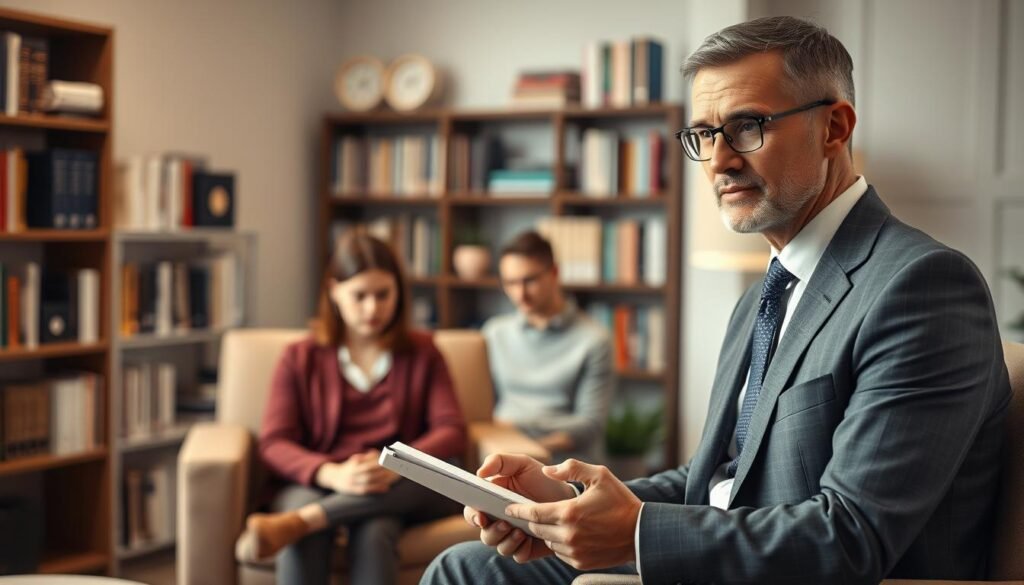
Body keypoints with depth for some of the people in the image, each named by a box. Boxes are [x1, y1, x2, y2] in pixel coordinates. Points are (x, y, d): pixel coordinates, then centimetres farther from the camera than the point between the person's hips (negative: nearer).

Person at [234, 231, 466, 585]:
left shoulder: (422, 353, 15)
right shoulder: (299, 359, 12)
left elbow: (451, 432, 1)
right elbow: (274, 444, 0)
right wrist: (333, 474, -23)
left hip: (398, 494, 1)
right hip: (316, 486, -1)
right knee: (303, 540, -38)